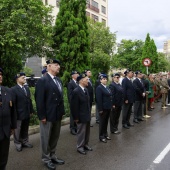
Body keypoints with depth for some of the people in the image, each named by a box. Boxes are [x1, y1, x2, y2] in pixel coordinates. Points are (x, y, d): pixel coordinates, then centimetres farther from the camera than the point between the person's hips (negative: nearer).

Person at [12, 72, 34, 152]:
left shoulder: (27, 88, 10)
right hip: (19, 114, -6)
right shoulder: (13, 89, -11)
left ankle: (25, 142, 32)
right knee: (18, 130, 10)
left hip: (27, 114, 6)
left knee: (25, 130, 17)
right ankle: (18, 144, 25)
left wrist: (31, 110, 9)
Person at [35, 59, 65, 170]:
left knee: (55, 137, 18)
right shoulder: (42, 81, -12)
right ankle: (46, 158, 27)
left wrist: (62, 112, 10)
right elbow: (39, 100, -15)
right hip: (47, 115, -7)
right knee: (46, 138, 9)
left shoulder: (59, 80, 11)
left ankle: (53, 156, 35)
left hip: (57, 115, 7)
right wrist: (42, 116, -17)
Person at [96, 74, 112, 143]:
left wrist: (111, 106, 9)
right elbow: (99, 99, -17)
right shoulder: (99, 88, -12)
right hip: (103, 108, -7)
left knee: (106, 122, 16)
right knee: (102, 122, 4)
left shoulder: (107, 87, 13)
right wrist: (100, 109, -20)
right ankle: (101, 136, 15)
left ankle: (105, 134, 29)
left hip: (108, 107, 7)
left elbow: (110, 97, 14)